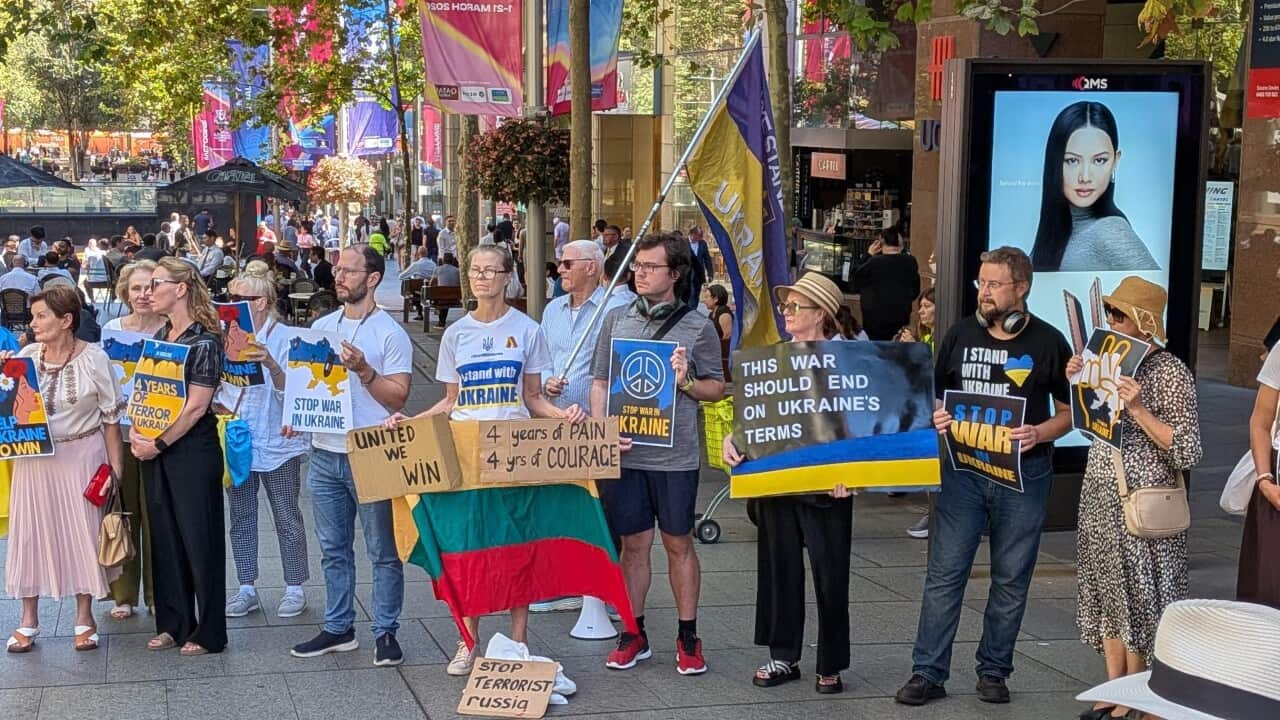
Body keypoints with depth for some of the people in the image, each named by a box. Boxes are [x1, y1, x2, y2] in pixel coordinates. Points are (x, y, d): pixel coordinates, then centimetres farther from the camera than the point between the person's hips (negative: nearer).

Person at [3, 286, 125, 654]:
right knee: (32, 531, 7)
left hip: (81, 457, -3)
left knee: (83, 531, 5)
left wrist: (115, 470, -6)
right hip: (34, 457, 3)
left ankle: (84, 617, 20)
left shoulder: (93, 359, -9)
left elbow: (111, 418, -4)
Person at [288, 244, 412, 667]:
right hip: (324, 453, 6)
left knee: (383, 551, 3)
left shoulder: (390, 334, -6)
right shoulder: (321, 327, 11)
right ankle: (338, 628, 22)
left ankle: (385, 632, 10)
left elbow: (398, 397, -10)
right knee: (333, 549, 13)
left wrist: (363, 370, -22)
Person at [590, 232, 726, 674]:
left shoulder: (698, 326, 0)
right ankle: (634, 634, 20)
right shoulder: (617, 320, 7)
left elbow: (717, 389, 5)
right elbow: (600, 383, 9)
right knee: (634, 543, 9)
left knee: (678, 544, 7)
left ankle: (688, 637, 18)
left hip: (675, 455, -2)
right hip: (624, 452, 2)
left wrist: (686, 382, -15)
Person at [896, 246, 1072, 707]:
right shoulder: (961, 335, 5)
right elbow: (935, 395, 14)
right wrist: (935, 418, -8)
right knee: (944, 574, 0)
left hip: (1023, 473, -1)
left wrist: (1039, 434, -16)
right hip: (963, 468, 2)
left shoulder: (1048, 343, -1)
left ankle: (994, 672, 20)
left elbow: (1068, 412, 4)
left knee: (1011, 579, 7)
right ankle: (928, 672, 5)